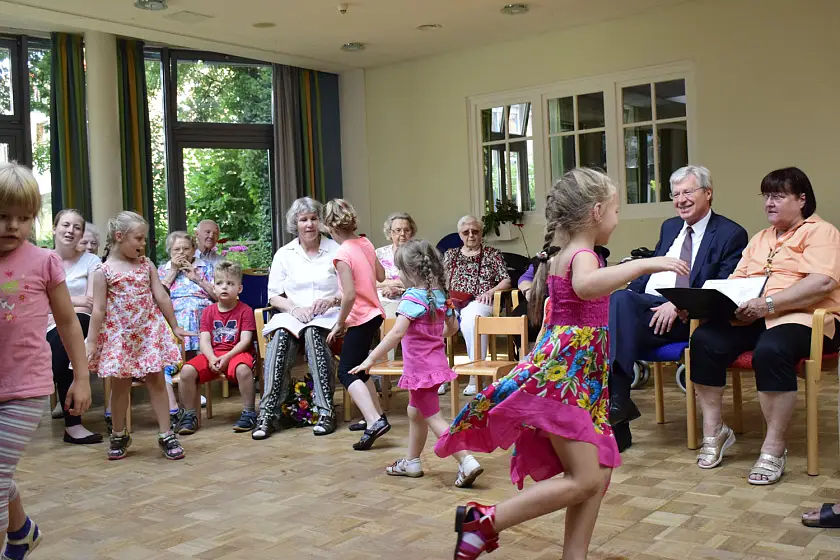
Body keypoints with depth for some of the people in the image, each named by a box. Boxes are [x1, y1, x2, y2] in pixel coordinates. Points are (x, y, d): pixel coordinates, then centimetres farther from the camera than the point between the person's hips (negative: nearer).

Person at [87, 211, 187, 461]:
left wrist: (175, 327, 10)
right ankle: (119, 436, 26)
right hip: (119, 335, -2)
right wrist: (91, 342, -8)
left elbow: (161, 297, 7)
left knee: (157, 382, 3)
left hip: (150, 332, 2)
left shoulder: (146, 265, 4)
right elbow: (98, 310, -7)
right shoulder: (103, 271, -5)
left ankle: (166, 435, 8)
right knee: (120, 385, 9)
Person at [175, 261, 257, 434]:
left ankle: (248, 412, -20)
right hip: (213, 354, 4)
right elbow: (205, 340, 2)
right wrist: (212, 358, -17)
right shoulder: (208, 311, 11)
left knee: (243, 369, -38)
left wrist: (227, 357, -21)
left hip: (236, 353, -4)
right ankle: (189, 414, -3)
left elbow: (245, 340, -9)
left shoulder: (245, 310, 0)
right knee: (187, 370, -21)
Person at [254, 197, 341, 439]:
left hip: (327, 317, -2)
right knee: (281, 336, -33)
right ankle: (268, 412, -33)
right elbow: (274, 296, 9)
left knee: (313, 333, -37)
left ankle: (326, 411, -33)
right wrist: (295, 309, -10)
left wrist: (332, 300, -18)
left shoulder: (335, 250, 6)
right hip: (292, 315, 2)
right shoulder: (284, 254, 11)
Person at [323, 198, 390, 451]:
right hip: (374, 313, 9)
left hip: (360, 318, -9)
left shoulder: (343, 254, -19)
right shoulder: (366, 243, 4)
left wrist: (340, 323, -12)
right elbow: (381, 276, 15)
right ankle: (376, 415, 27)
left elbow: (350, 295, -24)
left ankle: (374, 421, -18)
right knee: (358, 368, 21)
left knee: (346, 372, -5)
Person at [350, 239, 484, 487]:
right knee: (415, 412, 22)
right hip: (436, 362, 9)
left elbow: (397, 332, -30)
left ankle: (467, 462, -10)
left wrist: (371, 359, -28)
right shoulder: (439, 294, 3)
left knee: (434, 419, -4)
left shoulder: (412, 298, -20)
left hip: (421, 368, -9)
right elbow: (452, 327, 13)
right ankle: (412, 462, 34)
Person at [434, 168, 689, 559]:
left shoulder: (565, 255, 17)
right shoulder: (582, 255, -13)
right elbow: (585, 286, -39)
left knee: (600, 472, 10)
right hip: (562, 375, -10)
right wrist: (645, 264, -37)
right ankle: (484, 521, -5)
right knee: (584, 480, -9)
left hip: (576, 376, 10)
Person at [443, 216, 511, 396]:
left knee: (471, 319, -40)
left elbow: (506, 281, 9)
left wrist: (491, 291, -8)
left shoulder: (492, 254, 16)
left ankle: (475, 376, -36)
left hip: (478, 302, -3)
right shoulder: (450, 254, 23)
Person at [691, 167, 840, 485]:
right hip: (753, 317, 7)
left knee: (771, 350, -38)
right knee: (705, 340, -22)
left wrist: (768, 304, -24)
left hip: (802, 317, -6)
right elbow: (737, 279, 21)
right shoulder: (760, 239, 28)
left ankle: (774, 448, -25)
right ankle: (714, 432, -12)